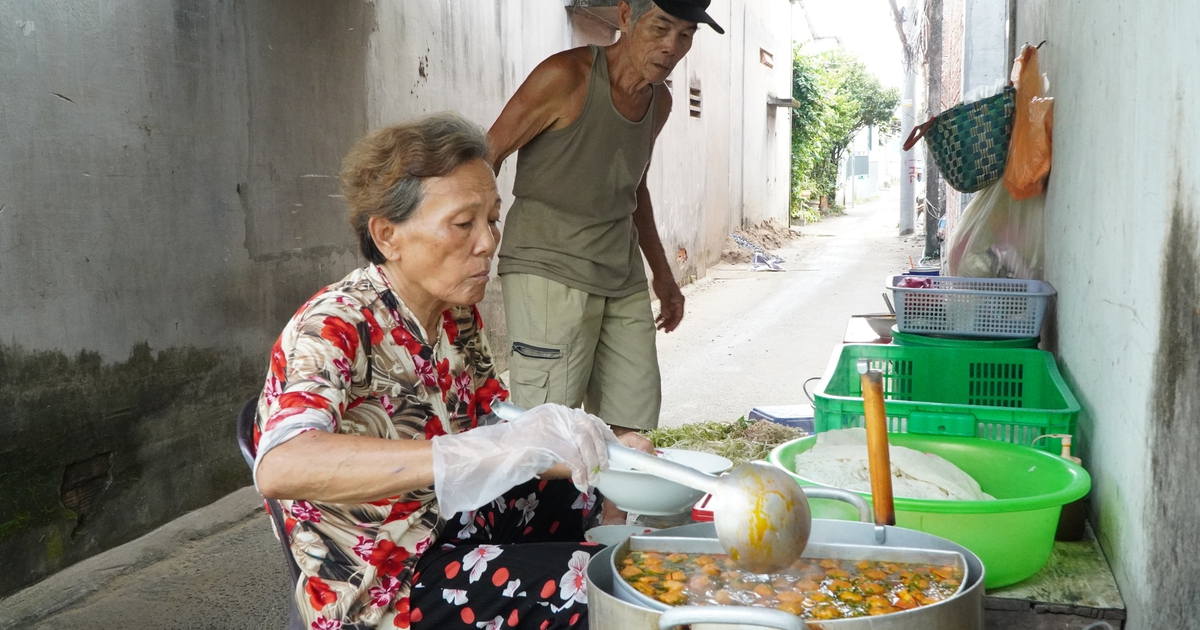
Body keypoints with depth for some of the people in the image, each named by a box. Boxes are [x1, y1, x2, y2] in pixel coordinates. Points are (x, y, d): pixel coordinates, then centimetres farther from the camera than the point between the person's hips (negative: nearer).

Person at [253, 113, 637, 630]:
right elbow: (280, 468, -42)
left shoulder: (458, 315, -1)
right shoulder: (335, 326, -25)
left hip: (454, 521, 8)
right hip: (385, 584, -8)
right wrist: (498, 449, -49)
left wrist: (604, 449, -14)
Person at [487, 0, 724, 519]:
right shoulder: (567, 77, -12)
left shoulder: (659, 101, 11)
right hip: (549, 272, -7)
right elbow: (487, 156, -8)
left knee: (631, 425, 8)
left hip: (622, 277, 7)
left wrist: (662, 274, 28)